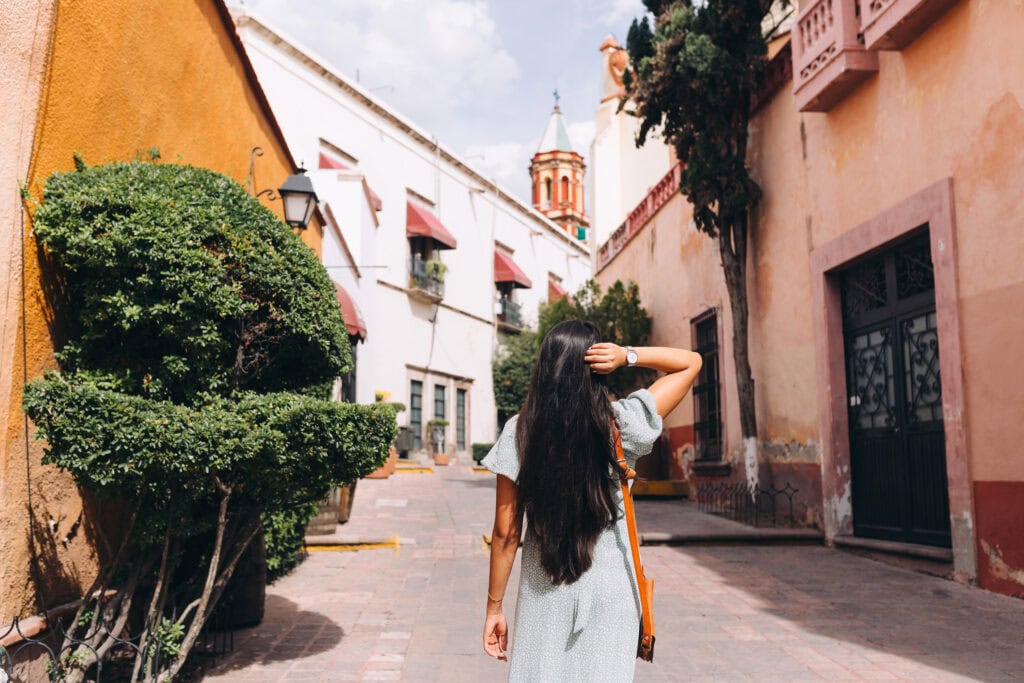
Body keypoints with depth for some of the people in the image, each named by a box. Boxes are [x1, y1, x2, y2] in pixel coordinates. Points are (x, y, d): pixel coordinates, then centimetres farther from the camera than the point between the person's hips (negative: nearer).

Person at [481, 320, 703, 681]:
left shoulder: (519, 432, -9)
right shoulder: (620, 424, -10)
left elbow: (506, 533, -7)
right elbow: (691, 362, 1)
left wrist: (494, 606, 3)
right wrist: (627, 355, -13)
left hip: (544, 592, 1)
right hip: (610, 590, 0)